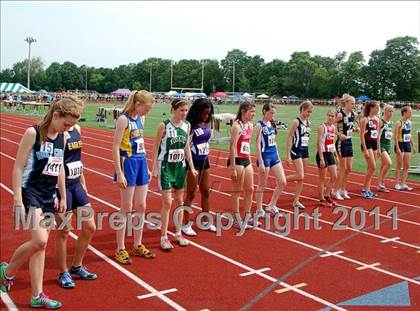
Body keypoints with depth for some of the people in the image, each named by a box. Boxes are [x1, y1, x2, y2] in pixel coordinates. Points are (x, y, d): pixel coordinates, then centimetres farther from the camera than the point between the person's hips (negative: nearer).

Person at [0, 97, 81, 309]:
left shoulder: (62, 138, 6)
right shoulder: (33, 133, -12)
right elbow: (18, 168, -12)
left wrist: (62, 197, 17)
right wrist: (18, 201, -15)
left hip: (49, 196, 6)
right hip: (30, 193, -6)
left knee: (40, 246, 9)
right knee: (39, 240, -19)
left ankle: (37, 296, 17)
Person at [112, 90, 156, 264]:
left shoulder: (140, 118, 10)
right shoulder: (123, 119, -13)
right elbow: (116, 147, -15)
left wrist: (147, 168, 16)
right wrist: (119, 173, -18)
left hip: (141, 162, 7)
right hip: (128, 163, -7)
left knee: (141, 206, 11)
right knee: (126, 209, 0)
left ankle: (138, 245, 24)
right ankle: (120, 249, 13)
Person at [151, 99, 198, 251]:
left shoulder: (187, 125, 3)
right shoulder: (164, 126, -12)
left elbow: (187, 147, 10)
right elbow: (156, 147, -7)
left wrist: (191, 167, 8)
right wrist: (154, 167, -11)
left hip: (180, 166, 5)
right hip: (165, 166, -5)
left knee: (179, 201, 12)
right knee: (167, 202, -5)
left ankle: (178, 233, 24)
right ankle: (164, 237, 6)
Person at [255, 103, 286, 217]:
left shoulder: (272, 124, 10)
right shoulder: (260, 125, -11)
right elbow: (258, 144, -14)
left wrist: (278, 156, 15)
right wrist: (260, 162, -18)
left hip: (274, 156, 7)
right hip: (265, 156, -7)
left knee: (282, 183, 6)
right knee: (262, 186, 3)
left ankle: (272, 205, 21)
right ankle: (259, 210, 16)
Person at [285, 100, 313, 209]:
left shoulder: (308, 122, 10)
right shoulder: (296, 122, -11)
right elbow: (289, 138, -13)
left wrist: (306, 152, 16)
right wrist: (288, 156, -16)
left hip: (305, 151, 7)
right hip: (296, 150, -7)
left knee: (301, 178, 7)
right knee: (300, 176, -14)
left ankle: (296, 201, 14)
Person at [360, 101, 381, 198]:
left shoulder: (377, 120, 11)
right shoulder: (365, 119, -10)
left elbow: (377, 135, 16)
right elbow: (362, 135, -13)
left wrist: (379, 148, 13)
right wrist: (365, 149, -18)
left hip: (374, 144, 7)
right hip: (367, 144, -7)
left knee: (370, 168, 9)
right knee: (372, 167, -11)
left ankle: (368, 189, 15)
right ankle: (364, 189, -2)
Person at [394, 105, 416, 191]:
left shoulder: (409, 122, 9)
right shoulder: (399, 123, -13)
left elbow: (409, 135, 17)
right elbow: (396, 136, -15)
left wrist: (413, 145, 15)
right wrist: (397, 148, -20)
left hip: (407, 145, 7)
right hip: (400, 144, -7)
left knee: (407, 166, 7)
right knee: (399, 165, 0)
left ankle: (403, 184, 13)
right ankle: (397, 183, 9)